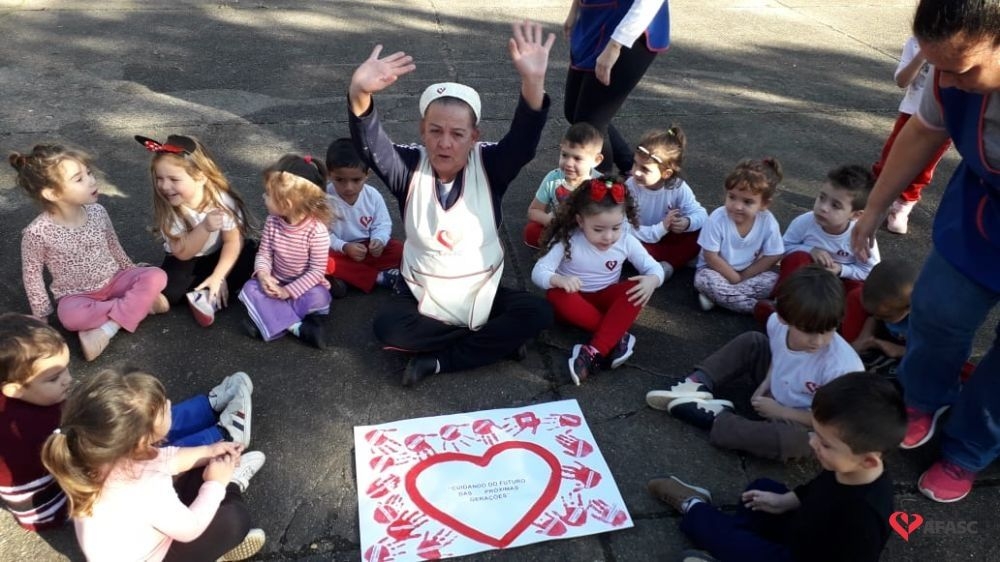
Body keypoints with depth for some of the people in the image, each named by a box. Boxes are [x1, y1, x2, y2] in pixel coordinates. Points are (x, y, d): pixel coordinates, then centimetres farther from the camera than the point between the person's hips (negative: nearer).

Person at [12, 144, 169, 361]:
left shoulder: (97, 212, -8)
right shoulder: (37, 232, -19)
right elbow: (32, 275, -7)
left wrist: (132, 274, 19)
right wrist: (42, 316, -2)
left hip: (113, 281, 4)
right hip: (76, 295, -3)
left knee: (156, 276, -23)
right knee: (71, 317, -38)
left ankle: (105, 330, -24)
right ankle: (142, 303, -19)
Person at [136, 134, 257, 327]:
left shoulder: (222, 200, -24)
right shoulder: (166, 207, -22)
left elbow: (233, 242, -19)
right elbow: (182, 253, -25)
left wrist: (218, 277, -29)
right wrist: (205, 227, -42)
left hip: (218, 256, 0)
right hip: (186, 260, 0)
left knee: (251, 256, -28)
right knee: (168, 291, -27)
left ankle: (208, 296, -22)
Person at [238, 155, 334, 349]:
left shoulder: (317, 230, -24)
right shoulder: (272, 222, -8)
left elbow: (317, 270, -22)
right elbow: (264, 253, -2)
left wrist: (289, 291, -25)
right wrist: (263, 275, -23)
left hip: (305, 286, -5)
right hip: (277, 283, 5)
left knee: (317, 299, -34)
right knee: (250, 288, -21)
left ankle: (271, 320, -22)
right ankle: (298, 327, -29)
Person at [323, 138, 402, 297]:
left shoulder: (373, 195, -12)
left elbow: (383, 224, -3)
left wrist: (378, 240, -25)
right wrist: (344, 247, -30)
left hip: (366, 247, 3)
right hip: (338, 250, -3)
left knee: (399, 250, -15)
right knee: (323, 262, -34)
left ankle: (345, 276, -20)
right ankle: (379, 277, -25)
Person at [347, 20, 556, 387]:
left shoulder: (489, 165, -11)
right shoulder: (409, 168, -10)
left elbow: (523, 141, -31)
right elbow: (369, 146, -29)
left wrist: (533, 82, -51)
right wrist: (360, 94, -52)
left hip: (482, 292, 0)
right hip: (422, 295, 0)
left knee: (538, 314, -22)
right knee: (387, 326, -28)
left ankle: (436, 361, -15)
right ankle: (492, 339, -11)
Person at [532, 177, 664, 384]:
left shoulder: (626, 241, -14)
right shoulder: (567, 240, -21)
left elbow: (654, 267, -6)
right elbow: (538, 271, -25)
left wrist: (652, 280, -32)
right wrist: (559, 279, -48)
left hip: (606, 299, 2)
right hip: (575, 299, -2)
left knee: (637, 290, -27)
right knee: (557, 294, -35)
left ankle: (594, 352, -36)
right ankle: (618, 336, -29)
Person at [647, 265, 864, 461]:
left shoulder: (842, 367, -35)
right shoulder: (777, 323, -20)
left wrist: (779, 411, -20)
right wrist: (766, 383, -8)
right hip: (774, 394, 6)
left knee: (791, 440, -38)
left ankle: (717, 419, -19)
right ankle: (699, 385, -6)